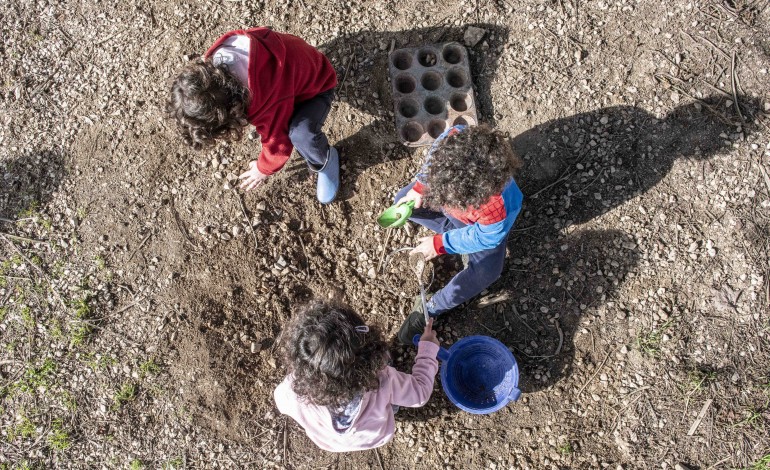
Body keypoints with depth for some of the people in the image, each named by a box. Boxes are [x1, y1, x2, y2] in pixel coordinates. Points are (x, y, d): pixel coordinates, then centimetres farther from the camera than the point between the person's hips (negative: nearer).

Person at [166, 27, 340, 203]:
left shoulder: (271, 99, -44)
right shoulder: (214, 63, -24)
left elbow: (277, 138, -24)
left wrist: (264, 168, -6)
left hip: (316, 85, -7)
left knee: (301, 134, -33)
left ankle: (324, 161, -3)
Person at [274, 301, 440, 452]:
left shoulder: (294, 390, -42)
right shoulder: (382, 381, -45)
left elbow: (282, 403, -15)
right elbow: (420, 392, -22)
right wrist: (428, 348, -8)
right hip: (378, 437, 0)